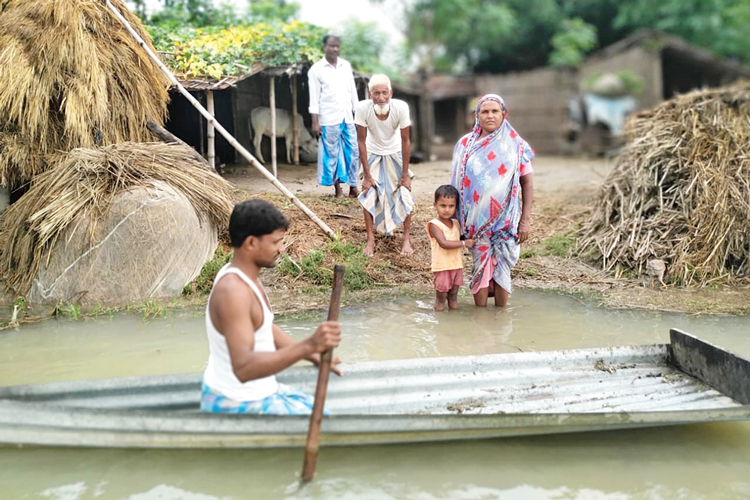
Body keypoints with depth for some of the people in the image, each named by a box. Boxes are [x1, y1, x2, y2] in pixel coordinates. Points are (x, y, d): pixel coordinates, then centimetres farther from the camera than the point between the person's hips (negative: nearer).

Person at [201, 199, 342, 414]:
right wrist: (308, 345, -48)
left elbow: (265, 328, 17)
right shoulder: (232, 291, -29)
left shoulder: (245, 276, 3)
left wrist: (313, 355, 9)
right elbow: (243, 368, -39)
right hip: (237, 406, -10)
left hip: (256, 391, 10)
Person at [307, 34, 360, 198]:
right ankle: (338, 189, 11)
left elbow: (353, 91, 15)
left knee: (353, 151, 3)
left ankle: (353, 187, 10)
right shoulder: (316, 69, -2)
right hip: (329, 119, -4)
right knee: (332, 153, 1)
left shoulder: (346, 66, 11)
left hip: (348, 117, 4)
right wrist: (315, 121, -9)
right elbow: (314, 98, -4)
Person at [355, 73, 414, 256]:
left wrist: (405, 174, -14)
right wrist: (367, 175, -16)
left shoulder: (401, 107, -31)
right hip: (373, 154, 0)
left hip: (395, 153, 0)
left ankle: (407, 238, 12)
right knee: (369, 194, -5)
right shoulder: (363, 108, -31)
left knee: (404, 193, -4)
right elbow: (361, 142, -20)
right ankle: (370, 239, 9)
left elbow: (405, 141, -19)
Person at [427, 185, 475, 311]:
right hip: (442, 267, -6)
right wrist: (464, 243, -24)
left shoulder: (456, 223, 7)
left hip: (457, 266, 6)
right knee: (441, 296, 3)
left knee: (454, 294, 15)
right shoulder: (434, 225, -15)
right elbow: (444, 243, -26)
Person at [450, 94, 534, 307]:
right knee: (480, 267, 6)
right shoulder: (465, 144, 1)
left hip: (504, 219, -1)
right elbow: (457, 182, 7)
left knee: (501, 267, 5)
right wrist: (454, 217, 5)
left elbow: (527, 183, 0)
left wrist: (525, 219, -4)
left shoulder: (515, 145, -2)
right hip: (476, 219, 1)